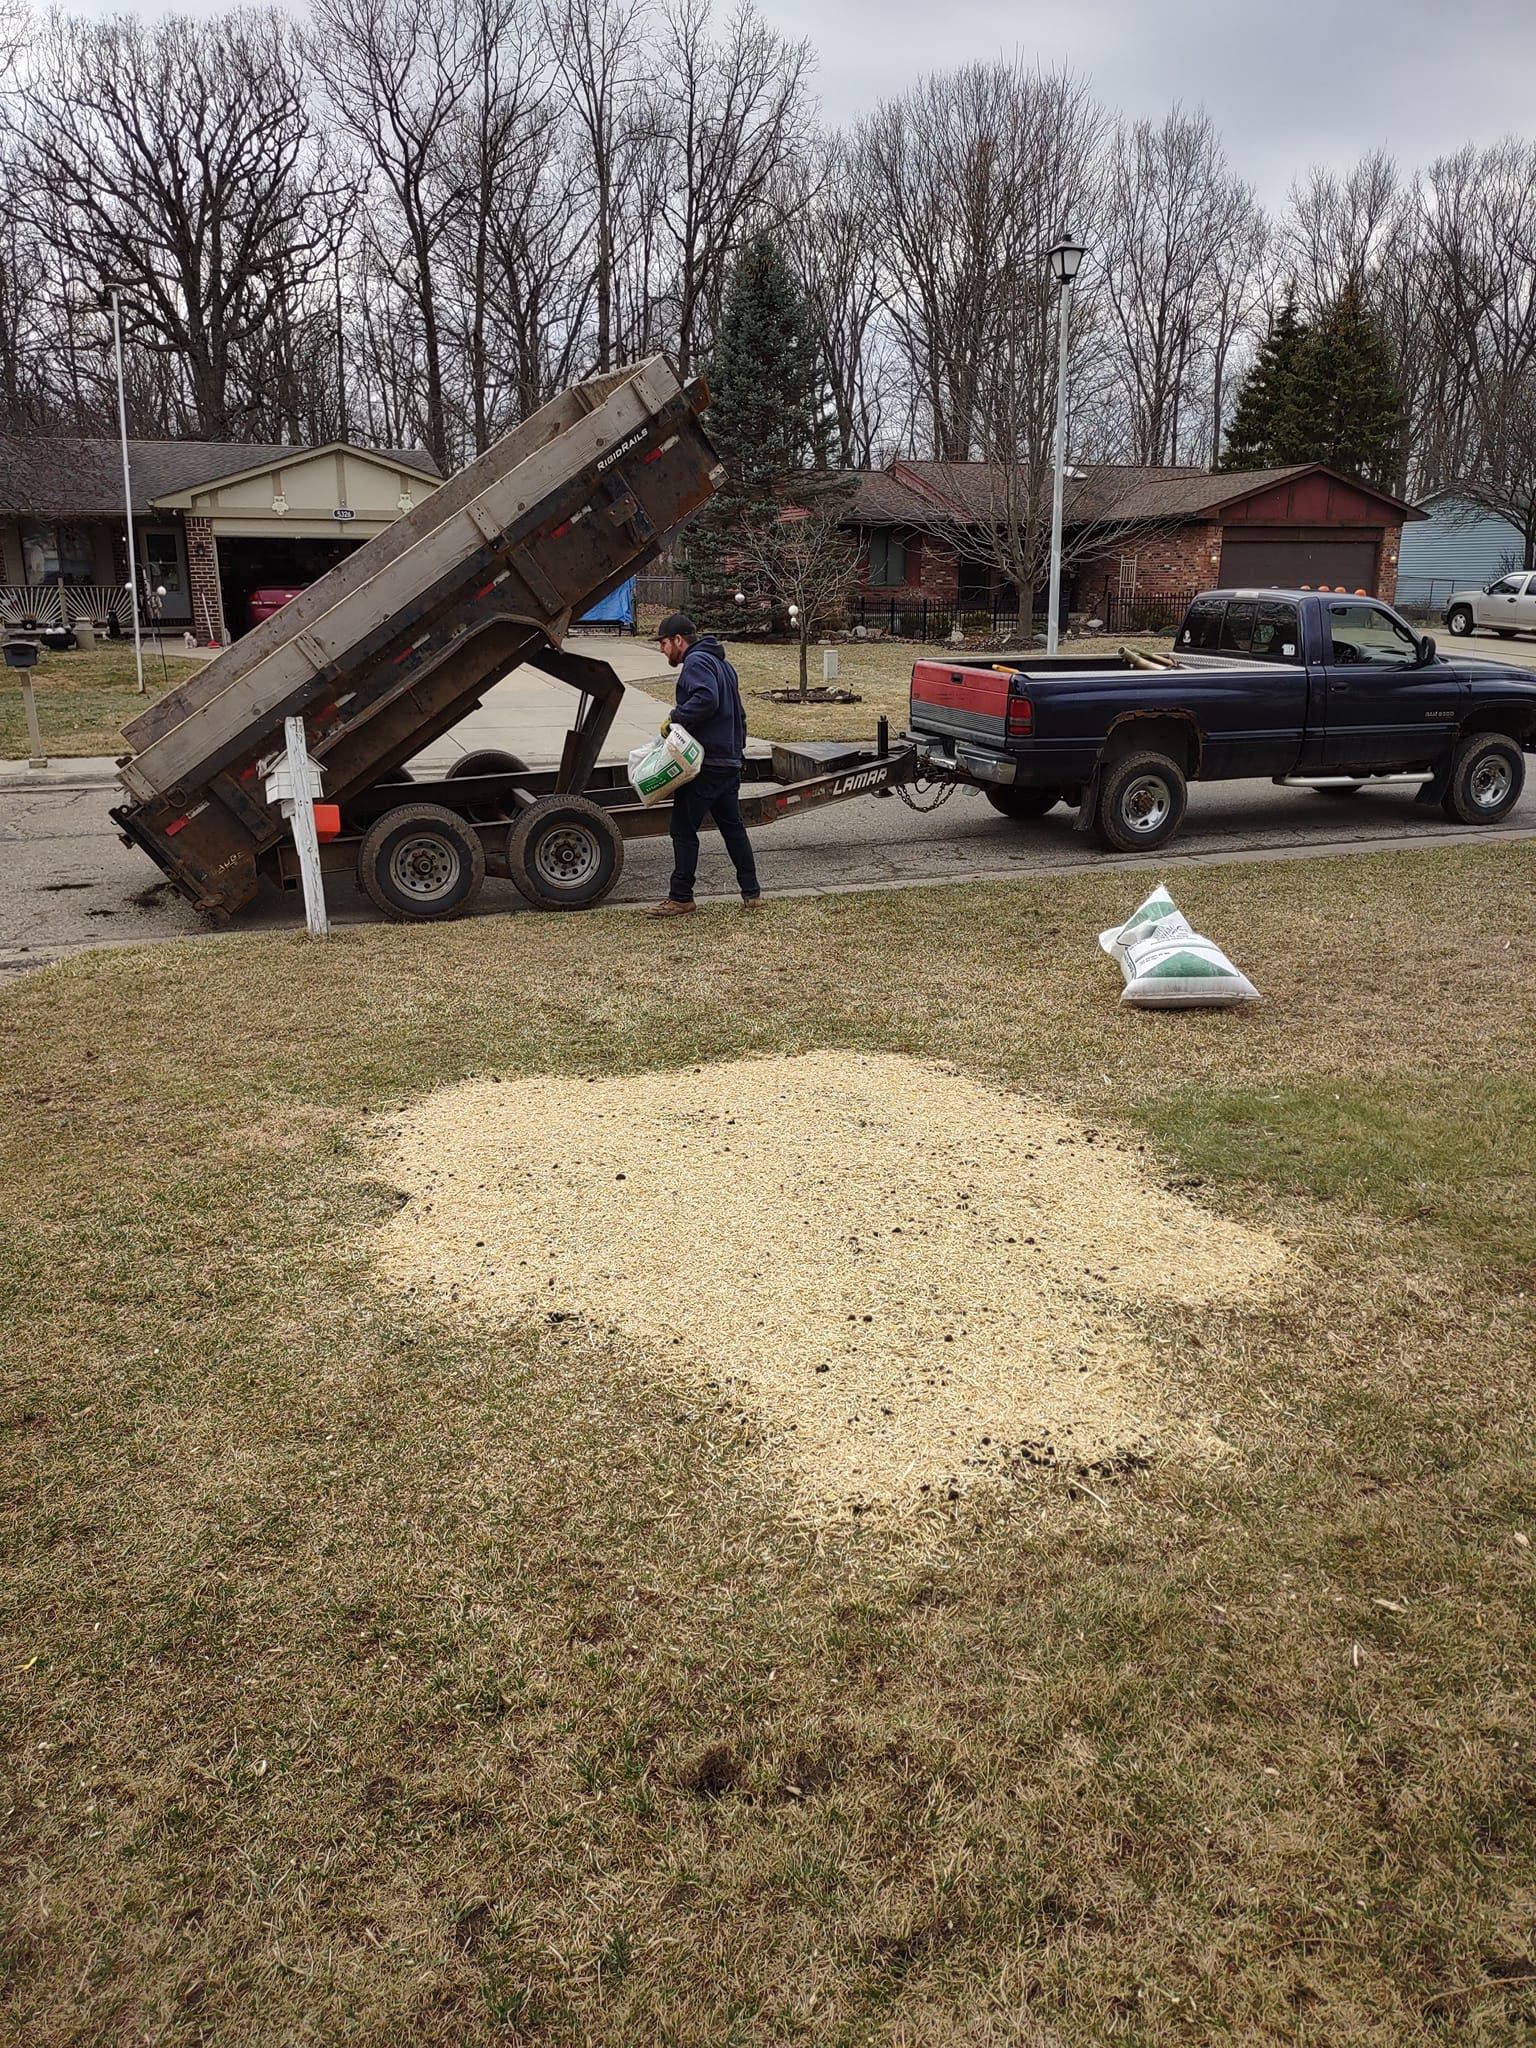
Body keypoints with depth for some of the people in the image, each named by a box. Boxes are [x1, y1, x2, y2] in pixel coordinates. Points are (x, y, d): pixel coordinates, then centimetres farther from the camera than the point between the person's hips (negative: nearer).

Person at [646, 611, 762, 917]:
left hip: (704, 764, -10)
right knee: (733, 827, 14)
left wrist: (675, 717, -20)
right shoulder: (720, 662, 22)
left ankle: (680, 899, 1)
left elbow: (706, 699, -29)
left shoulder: (696, 662, -10)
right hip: (730, 760, 10)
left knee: (684, 829, -3)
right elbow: (738, 714, 27)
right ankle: (751, 893, 16)